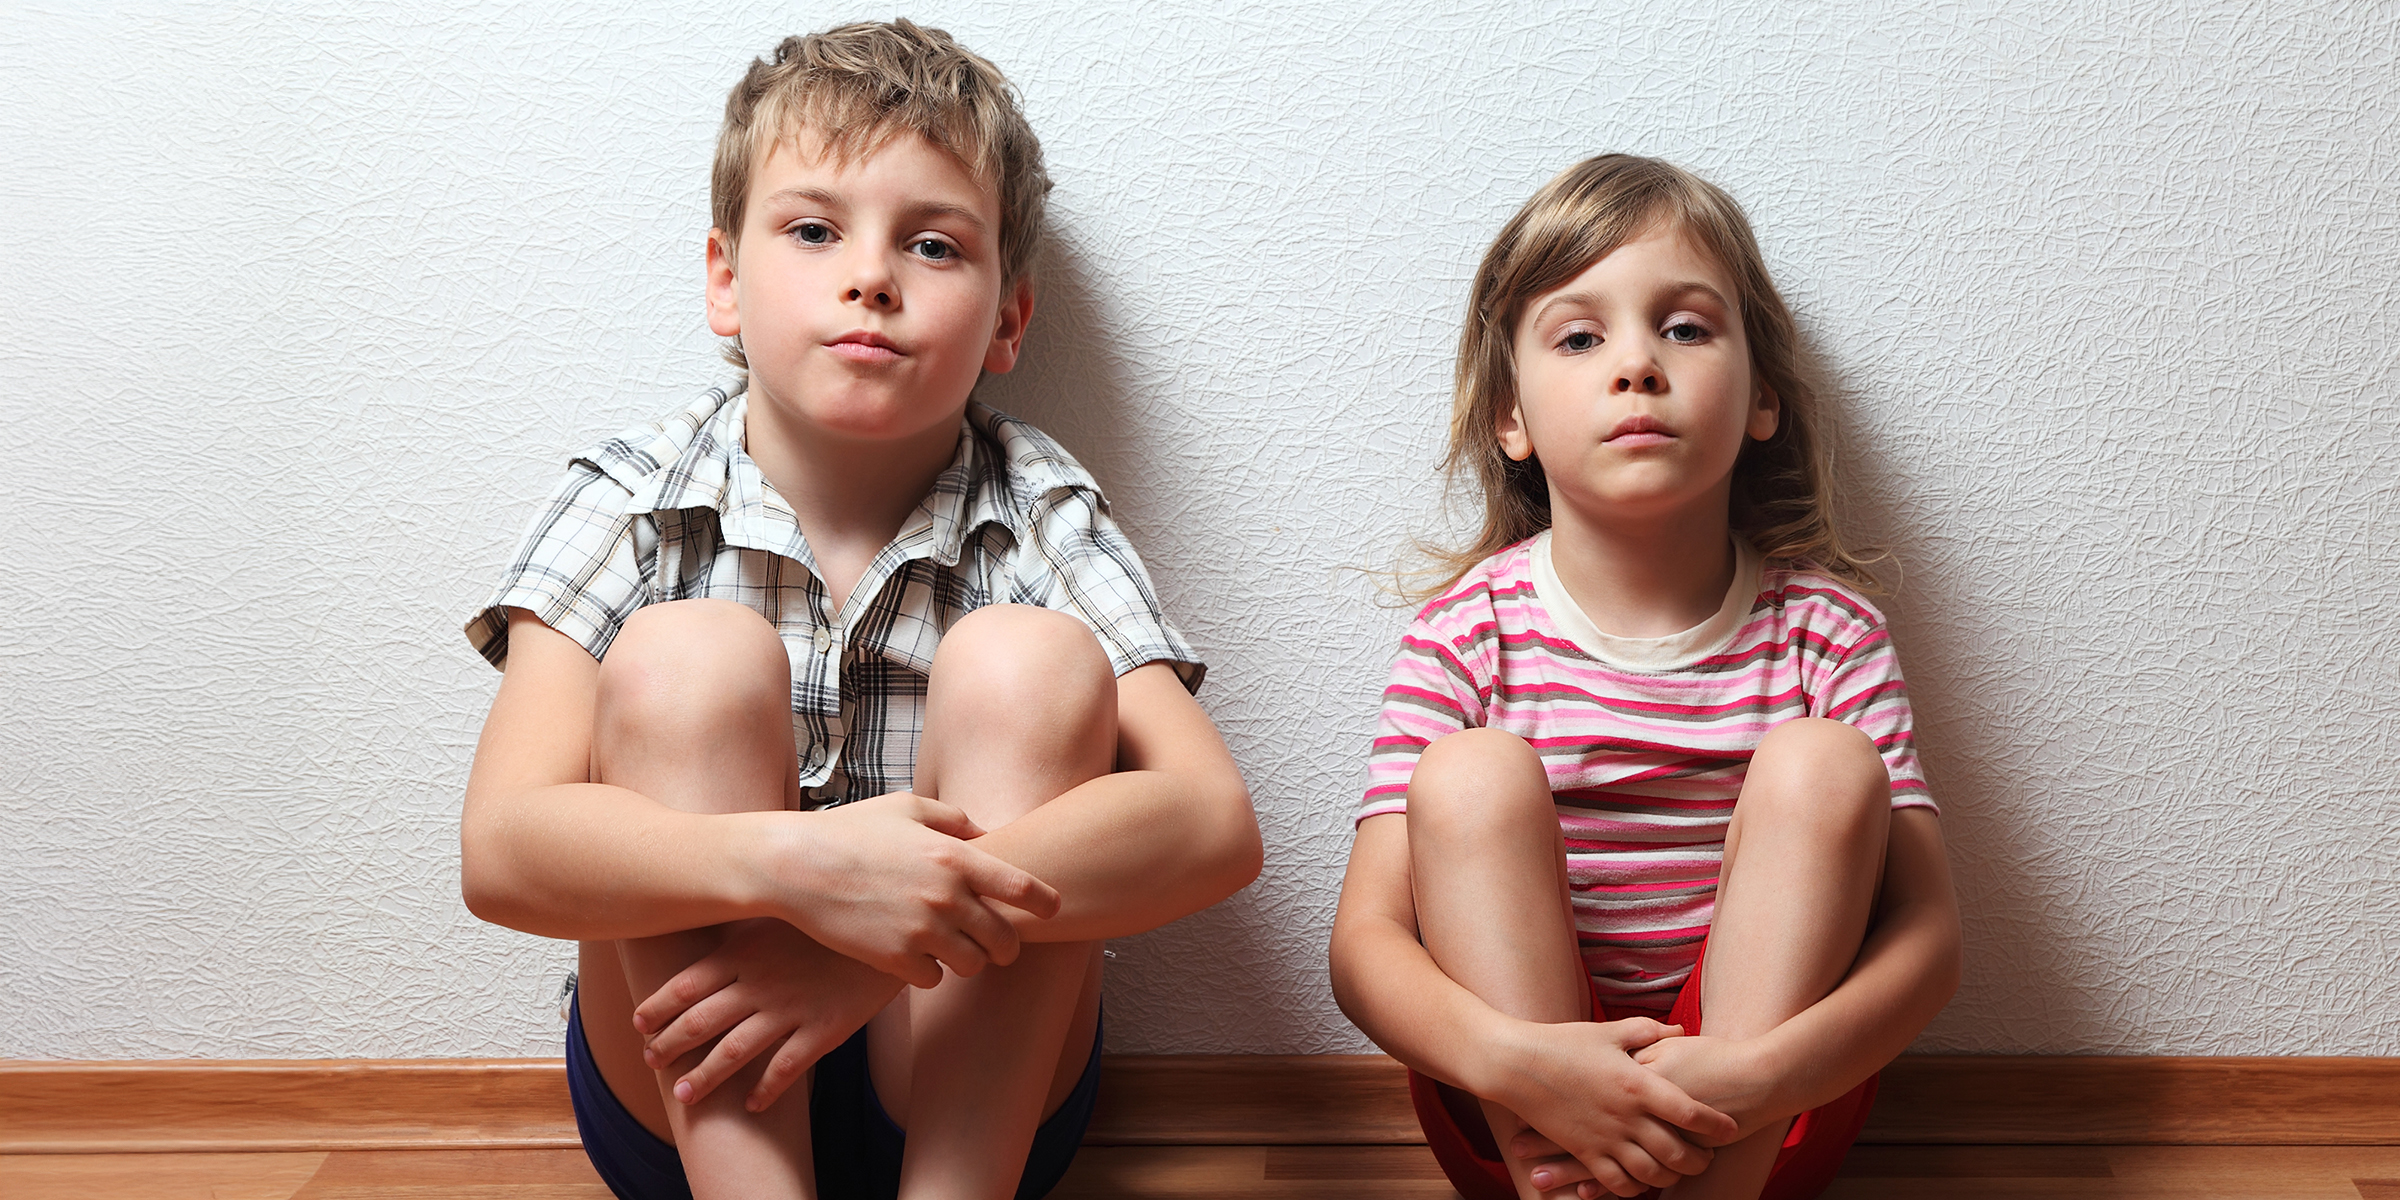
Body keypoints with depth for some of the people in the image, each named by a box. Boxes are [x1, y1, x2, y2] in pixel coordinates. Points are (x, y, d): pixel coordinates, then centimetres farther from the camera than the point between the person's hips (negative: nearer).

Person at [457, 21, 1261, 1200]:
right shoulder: (632, 501, -6)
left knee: (1027, 665, -22)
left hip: (966, 1080, 0)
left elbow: (1215, 821, -19)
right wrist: (792, 865, -38)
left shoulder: (1038, 515, -6)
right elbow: (501, 849, -19)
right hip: (686, 1089, 0)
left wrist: (909, 914, -32)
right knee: (687, 660, -23)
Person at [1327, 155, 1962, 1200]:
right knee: (1471, 775, -22)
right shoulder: (1470, 631, -6)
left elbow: (1926, 933, -10)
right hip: (1514, 1107, 0)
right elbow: (1365, 940, -12)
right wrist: (1518, 1059, -35)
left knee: (1821, 764, -20)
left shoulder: (1824, 630, -4)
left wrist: (1757, 1075, -31)